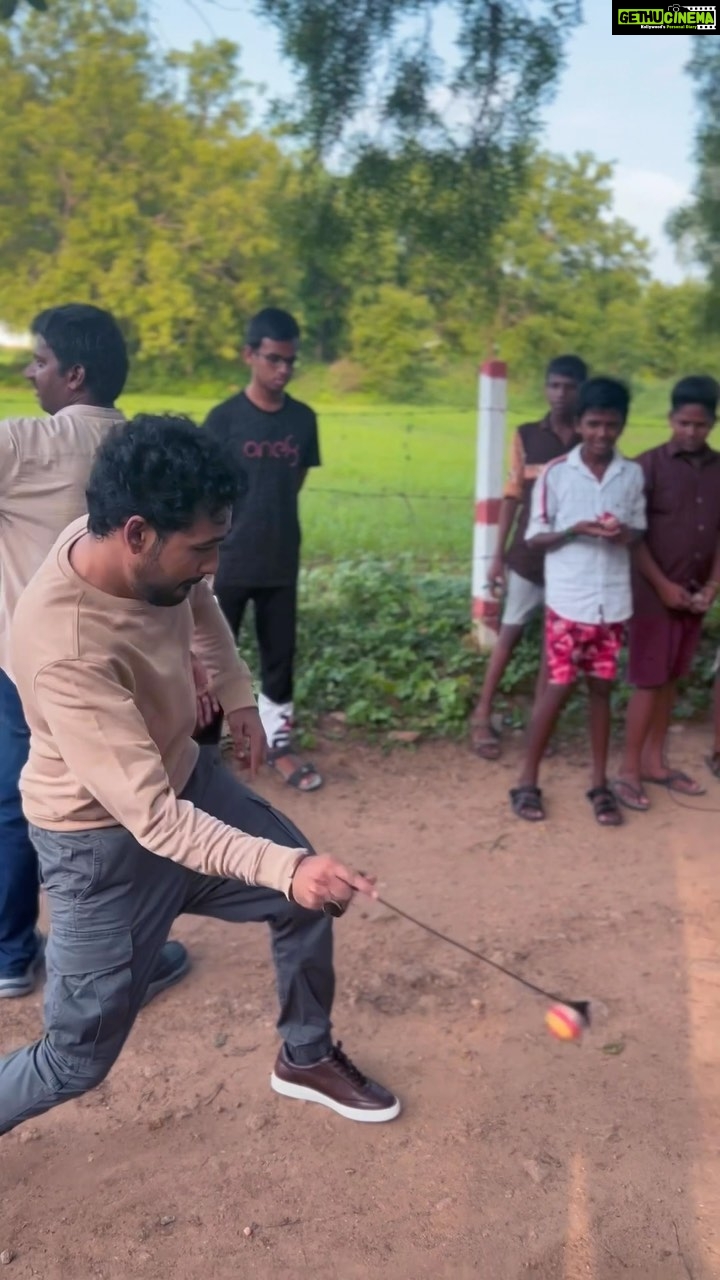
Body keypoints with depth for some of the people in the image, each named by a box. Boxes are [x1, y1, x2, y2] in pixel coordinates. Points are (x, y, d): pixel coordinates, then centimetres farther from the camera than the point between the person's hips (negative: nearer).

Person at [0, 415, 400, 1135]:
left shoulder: (150, 554, -16)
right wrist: (283, 866, -45)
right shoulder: (65, 650, -39)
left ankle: (305, 1058, 40)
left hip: (184, 774, 8)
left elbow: (199, 605, 11)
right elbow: (151, 817, -38)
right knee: (79, 1058, 2)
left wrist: (237, 694, 5)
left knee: (307, 900, 15)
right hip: (104, 840, -7)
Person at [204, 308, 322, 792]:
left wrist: (270, 523, 7)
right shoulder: (225, 418, -9)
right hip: (228, 562, -3)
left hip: (282, 563, 4)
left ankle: (279, 743, 26)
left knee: (281, 655, 12)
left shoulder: (304, 419, 3)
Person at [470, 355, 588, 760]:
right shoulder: (527, 436, 0)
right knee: (511, 634, 4)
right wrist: (498, 555, -1)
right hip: (527, 554, -1)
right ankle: (483, 717, 12)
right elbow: (513, 498, 2)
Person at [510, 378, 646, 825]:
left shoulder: (633, 474, 4)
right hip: (568, 601, -3)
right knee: (559, 687, 0)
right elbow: (536, 537, -2)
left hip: (613, 601, 3)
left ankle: (600, 784, 22)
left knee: (602, 688, 11)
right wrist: (575, 531, -20)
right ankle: (528, 781, 15)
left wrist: (626, 534, -12)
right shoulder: (556, 473, -5)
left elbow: (640, 531, 12)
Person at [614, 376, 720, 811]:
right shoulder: (650, 465, -9)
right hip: (655, 592, -5)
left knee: (671, 680, 13)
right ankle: (629, 771, 7)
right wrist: (663, 585, -13)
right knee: (648, 682, -2)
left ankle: (655, 762, 24)